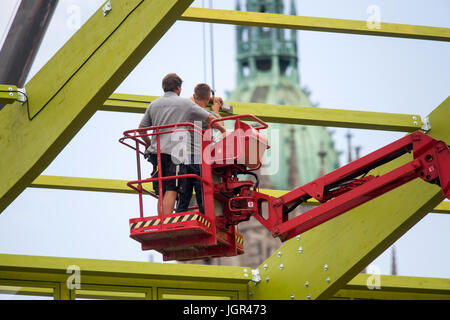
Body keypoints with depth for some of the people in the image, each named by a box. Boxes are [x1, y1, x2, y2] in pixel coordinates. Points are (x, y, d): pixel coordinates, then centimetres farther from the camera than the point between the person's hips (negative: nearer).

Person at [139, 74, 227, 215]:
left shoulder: (153, 105, 16)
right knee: (171, 191, -12)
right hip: (174, 152, -5)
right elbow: (210, 119, 7)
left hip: (156, 152, 5)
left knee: (162, 193, 8)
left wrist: (149, 144, 34)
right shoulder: (185, 103, 5)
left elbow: (141, 129, 18)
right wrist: (223, 130, 22)